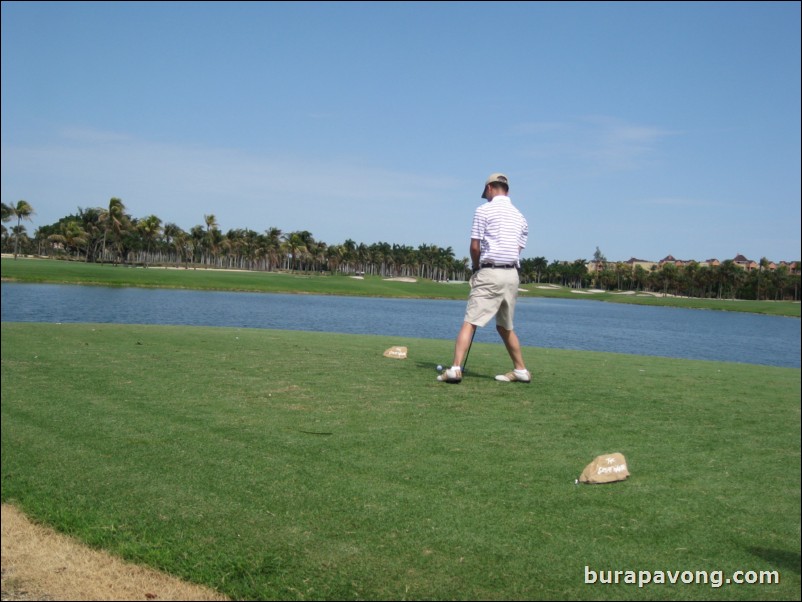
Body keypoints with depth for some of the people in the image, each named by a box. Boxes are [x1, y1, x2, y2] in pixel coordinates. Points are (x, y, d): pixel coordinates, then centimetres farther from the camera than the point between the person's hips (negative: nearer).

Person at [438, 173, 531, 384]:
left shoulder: (483, 210, -2)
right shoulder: (520, 216, 16)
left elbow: (475, 247, -6)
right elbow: (518, 250, 12)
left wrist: (476, 268, 13)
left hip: (490, 273, -6)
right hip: (512, 274, 6)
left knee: (470, 322, -9)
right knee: (505, 327, 20)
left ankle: (455, 368, -20)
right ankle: (520, 370, 24)